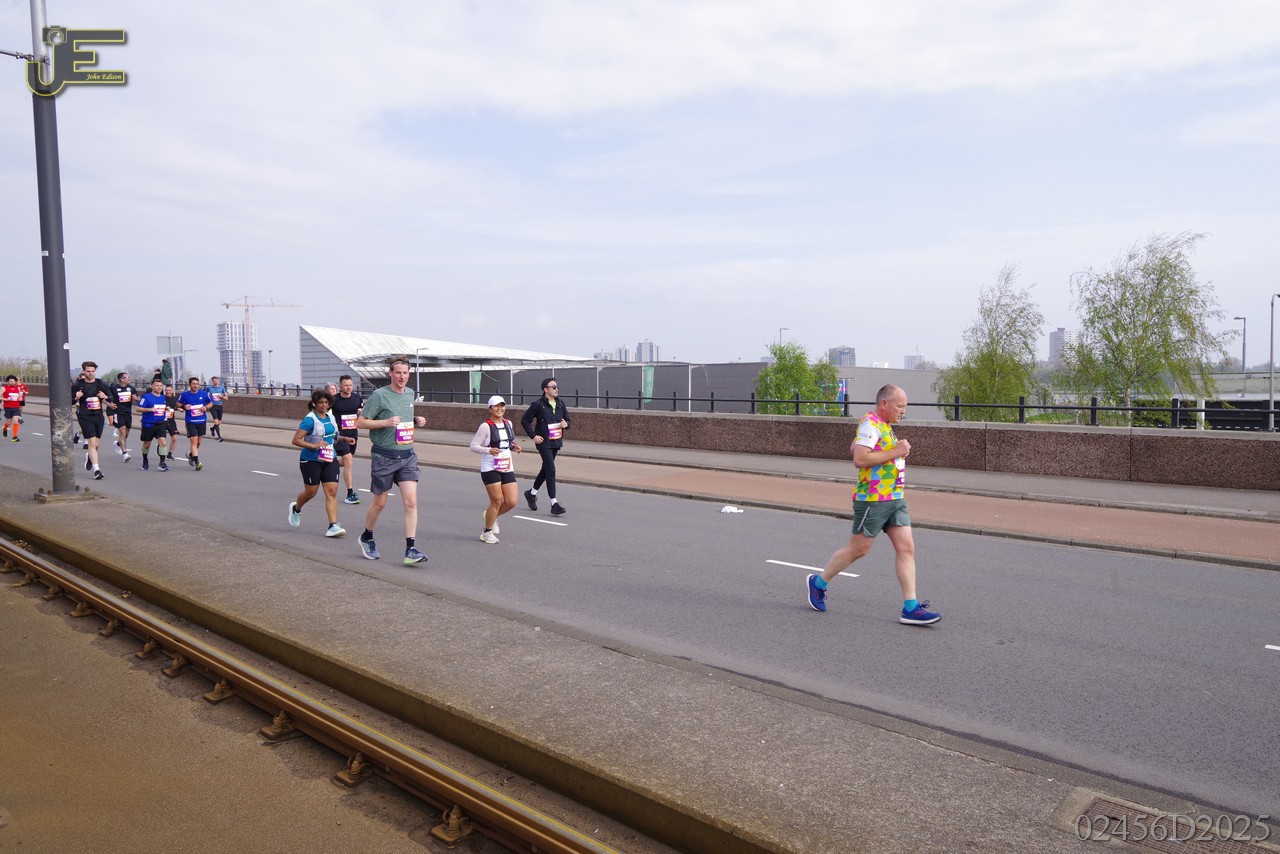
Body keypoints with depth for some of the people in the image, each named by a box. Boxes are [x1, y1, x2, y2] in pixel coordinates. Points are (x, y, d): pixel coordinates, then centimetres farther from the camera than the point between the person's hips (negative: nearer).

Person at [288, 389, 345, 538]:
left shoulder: (331, 417, 9)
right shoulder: (310, 419, -12)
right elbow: (296, 440, -17)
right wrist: (314, 445, -26)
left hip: (330, 459, 5)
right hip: (311, 460, -5)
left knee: (332, 491, -7)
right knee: (311, 492, 7)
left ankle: (333, 526, -10)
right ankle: (296, 508, 42)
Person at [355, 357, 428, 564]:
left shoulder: (410, 394, 11)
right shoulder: (379, 395, -9)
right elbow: (360, 422, -8)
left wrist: (416, 421, 5)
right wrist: (386, 423, -20)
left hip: (407, 456, 4)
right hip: (384, 456, -4)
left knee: (411, 502, -8)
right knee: (379, 503, 9)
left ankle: (410, 550, -7)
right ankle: (366, 538, 35)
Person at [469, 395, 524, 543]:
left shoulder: (508, 423, 10)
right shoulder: (486, 426, -9)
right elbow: (473, 446, -9)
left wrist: (514, 447, 4)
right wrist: (488, 450, -24)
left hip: (507, 467, 6)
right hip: (490, 468, -6)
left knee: (511, 501, 0)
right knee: (496, 501, -4)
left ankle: (491, 516, 31)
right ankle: (487, 533, 17)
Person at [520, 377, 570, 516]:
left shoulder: (560, 404, 8)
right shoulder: (538, 404, -9)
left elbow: (567, 419, 18)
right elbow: (524, 421, -4)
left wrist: (566, 424, -6)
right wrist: (533, 436, -12)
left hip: (556, 442, 7)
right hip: (544, 442, -7)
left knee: (546, 468, 18)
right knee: (551, 470, -13)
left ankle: (532, 493, 39)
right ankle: (554, 504, -12)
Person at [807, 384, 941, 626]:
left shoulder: (883, 425, 17)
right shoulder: (870, 424, -15)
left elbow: (853, 448, 26)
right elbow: (859, 459, -26)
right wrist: (894, 452, -19)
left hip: (895, 498, 9)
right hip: (873, 499, -9)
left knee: (906, 548, 2)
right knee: (858, 549, 2)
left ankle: (911, 608, 4)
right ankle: (819, 583, 22)